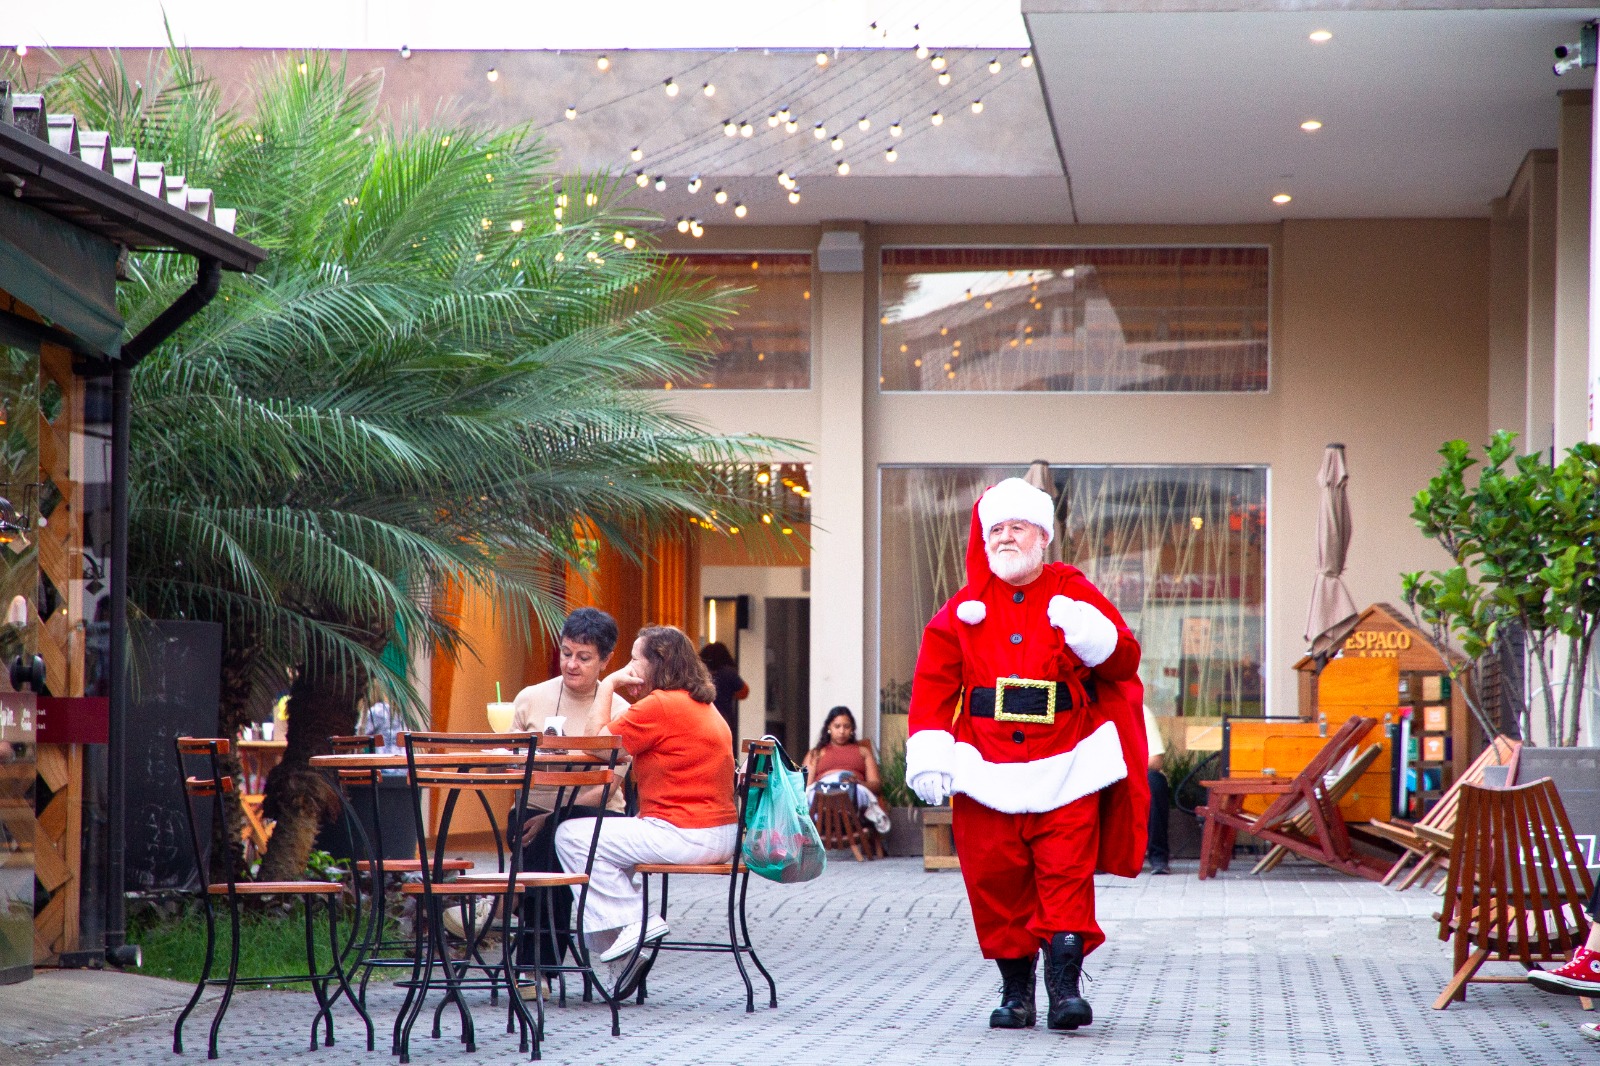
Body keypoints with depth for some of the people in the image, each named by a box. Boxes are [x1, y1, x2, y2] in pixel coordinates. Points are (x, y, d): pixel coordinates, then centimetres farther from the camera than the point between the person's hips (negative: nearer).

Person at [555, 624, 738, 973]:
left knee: (572, 835, -5)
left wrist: (607, 686, -2)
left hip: (686, 836, -10)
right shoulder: (705, 707, 18)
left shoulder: (660, 706, -14)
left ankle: (630, 922, -5)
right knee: (611, 834, 28)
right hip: (720, 833, 10)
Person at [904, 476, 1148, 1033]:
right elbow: (933, 684, 7)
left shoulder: (1072, 594, 7)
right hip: (987, 771, 2)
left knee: (1067, 878, -8)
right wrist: (928, 753, -4)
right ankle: (1015, 989, 12)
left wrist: (1088, 632, -19)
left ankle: (1065, 987, -8)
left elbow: (1124, 660, 2)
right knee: (996, 882, 2)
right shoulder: (963, 610, 11)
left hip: (1065, 770, -2)